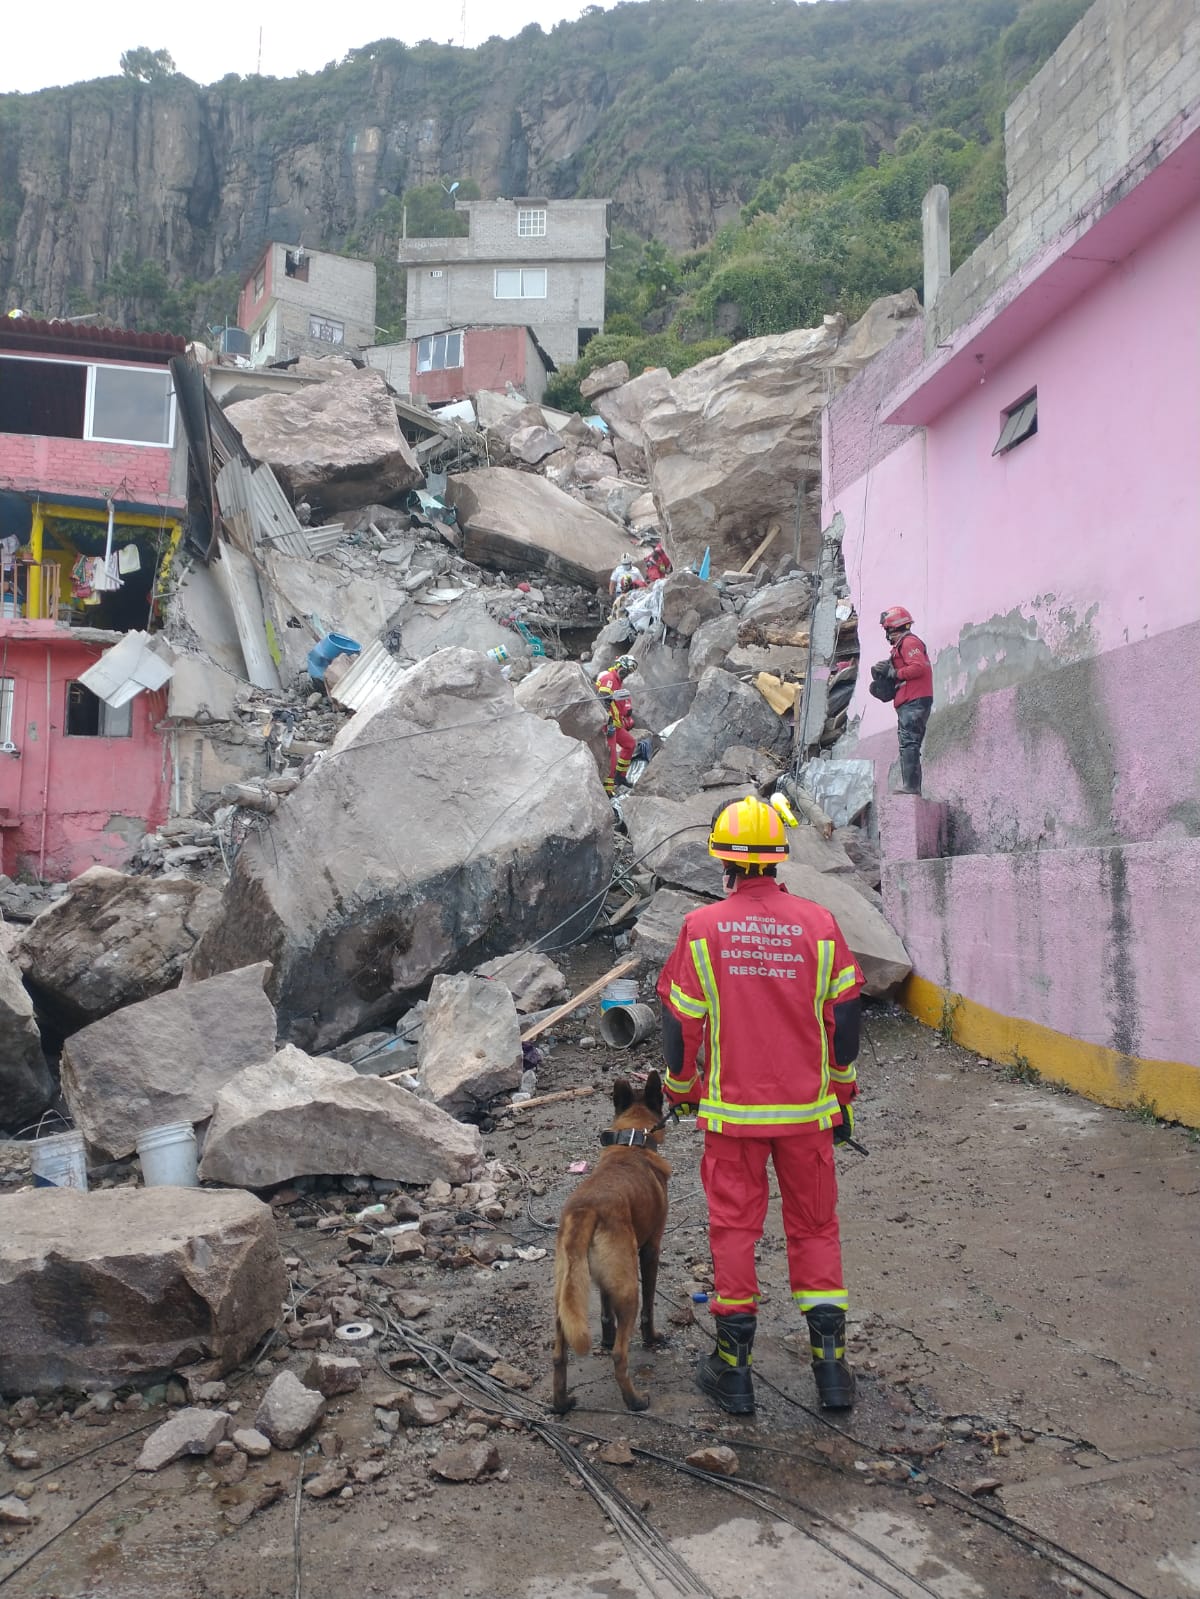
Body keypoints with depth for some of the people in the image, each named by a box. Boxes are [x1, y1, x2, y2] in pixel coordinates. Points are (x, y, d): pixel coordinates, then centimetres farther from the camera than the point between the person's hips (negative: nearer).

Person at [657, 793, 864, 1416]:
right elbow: (843, 1015, 2)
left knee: (734, 1228, 10)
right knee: (814, 1227, 15)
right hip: (807, 1108, 1)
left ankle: (733, 1368, 19)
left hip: (731, 1108, -1)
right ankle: (830, 1362, 18)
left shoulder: (701, 928, -8)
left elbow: (680, 1022, -3)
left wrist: (681, 1087, 14)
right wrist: (842, 1094, 15)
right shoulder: (819, 924, -5)